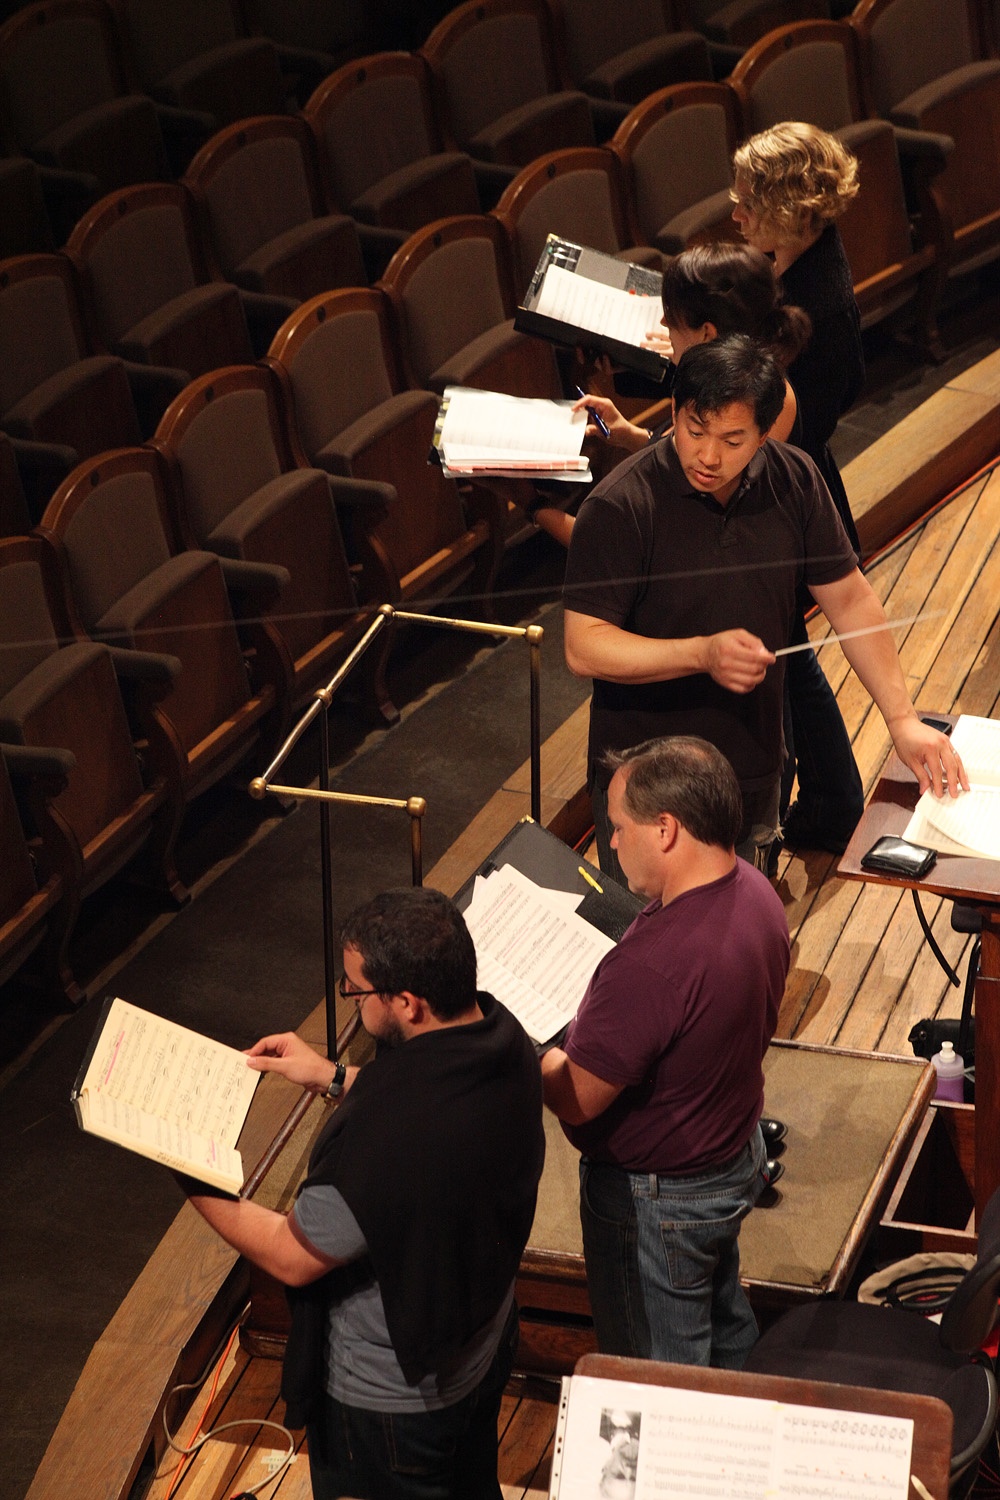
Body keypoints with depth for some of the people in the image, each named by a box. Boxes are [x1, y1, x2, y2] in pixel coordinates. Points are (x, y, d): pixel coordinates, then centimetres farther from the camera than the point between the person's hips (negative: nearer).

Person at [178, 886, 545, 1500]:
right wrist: (334, 1077, 4)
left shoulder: (382, 1139, -43)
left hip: (393, 1399, -7)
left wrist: (191, 1183, -13)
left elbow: (293, 1258, -25)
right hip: (485, 1343, 7)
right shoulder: (499, 1032, -18)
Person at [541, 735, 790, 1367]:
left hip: (658, 1196, -9)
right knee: (724, 1325, 32)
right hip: (737, 1157, 9)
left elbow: (576, 1099, -28)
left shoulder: (653, 964, -39)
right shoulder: (753, 890, -11)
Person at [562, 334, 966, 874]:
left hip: (754, 778, 4)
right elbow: (583, 647, -21)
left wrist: (902, 719, 0)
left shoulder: (793, 480, -5)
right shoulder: (618, 508, -20)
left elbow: (848, 598, 5)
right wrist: (703, 654, -32)